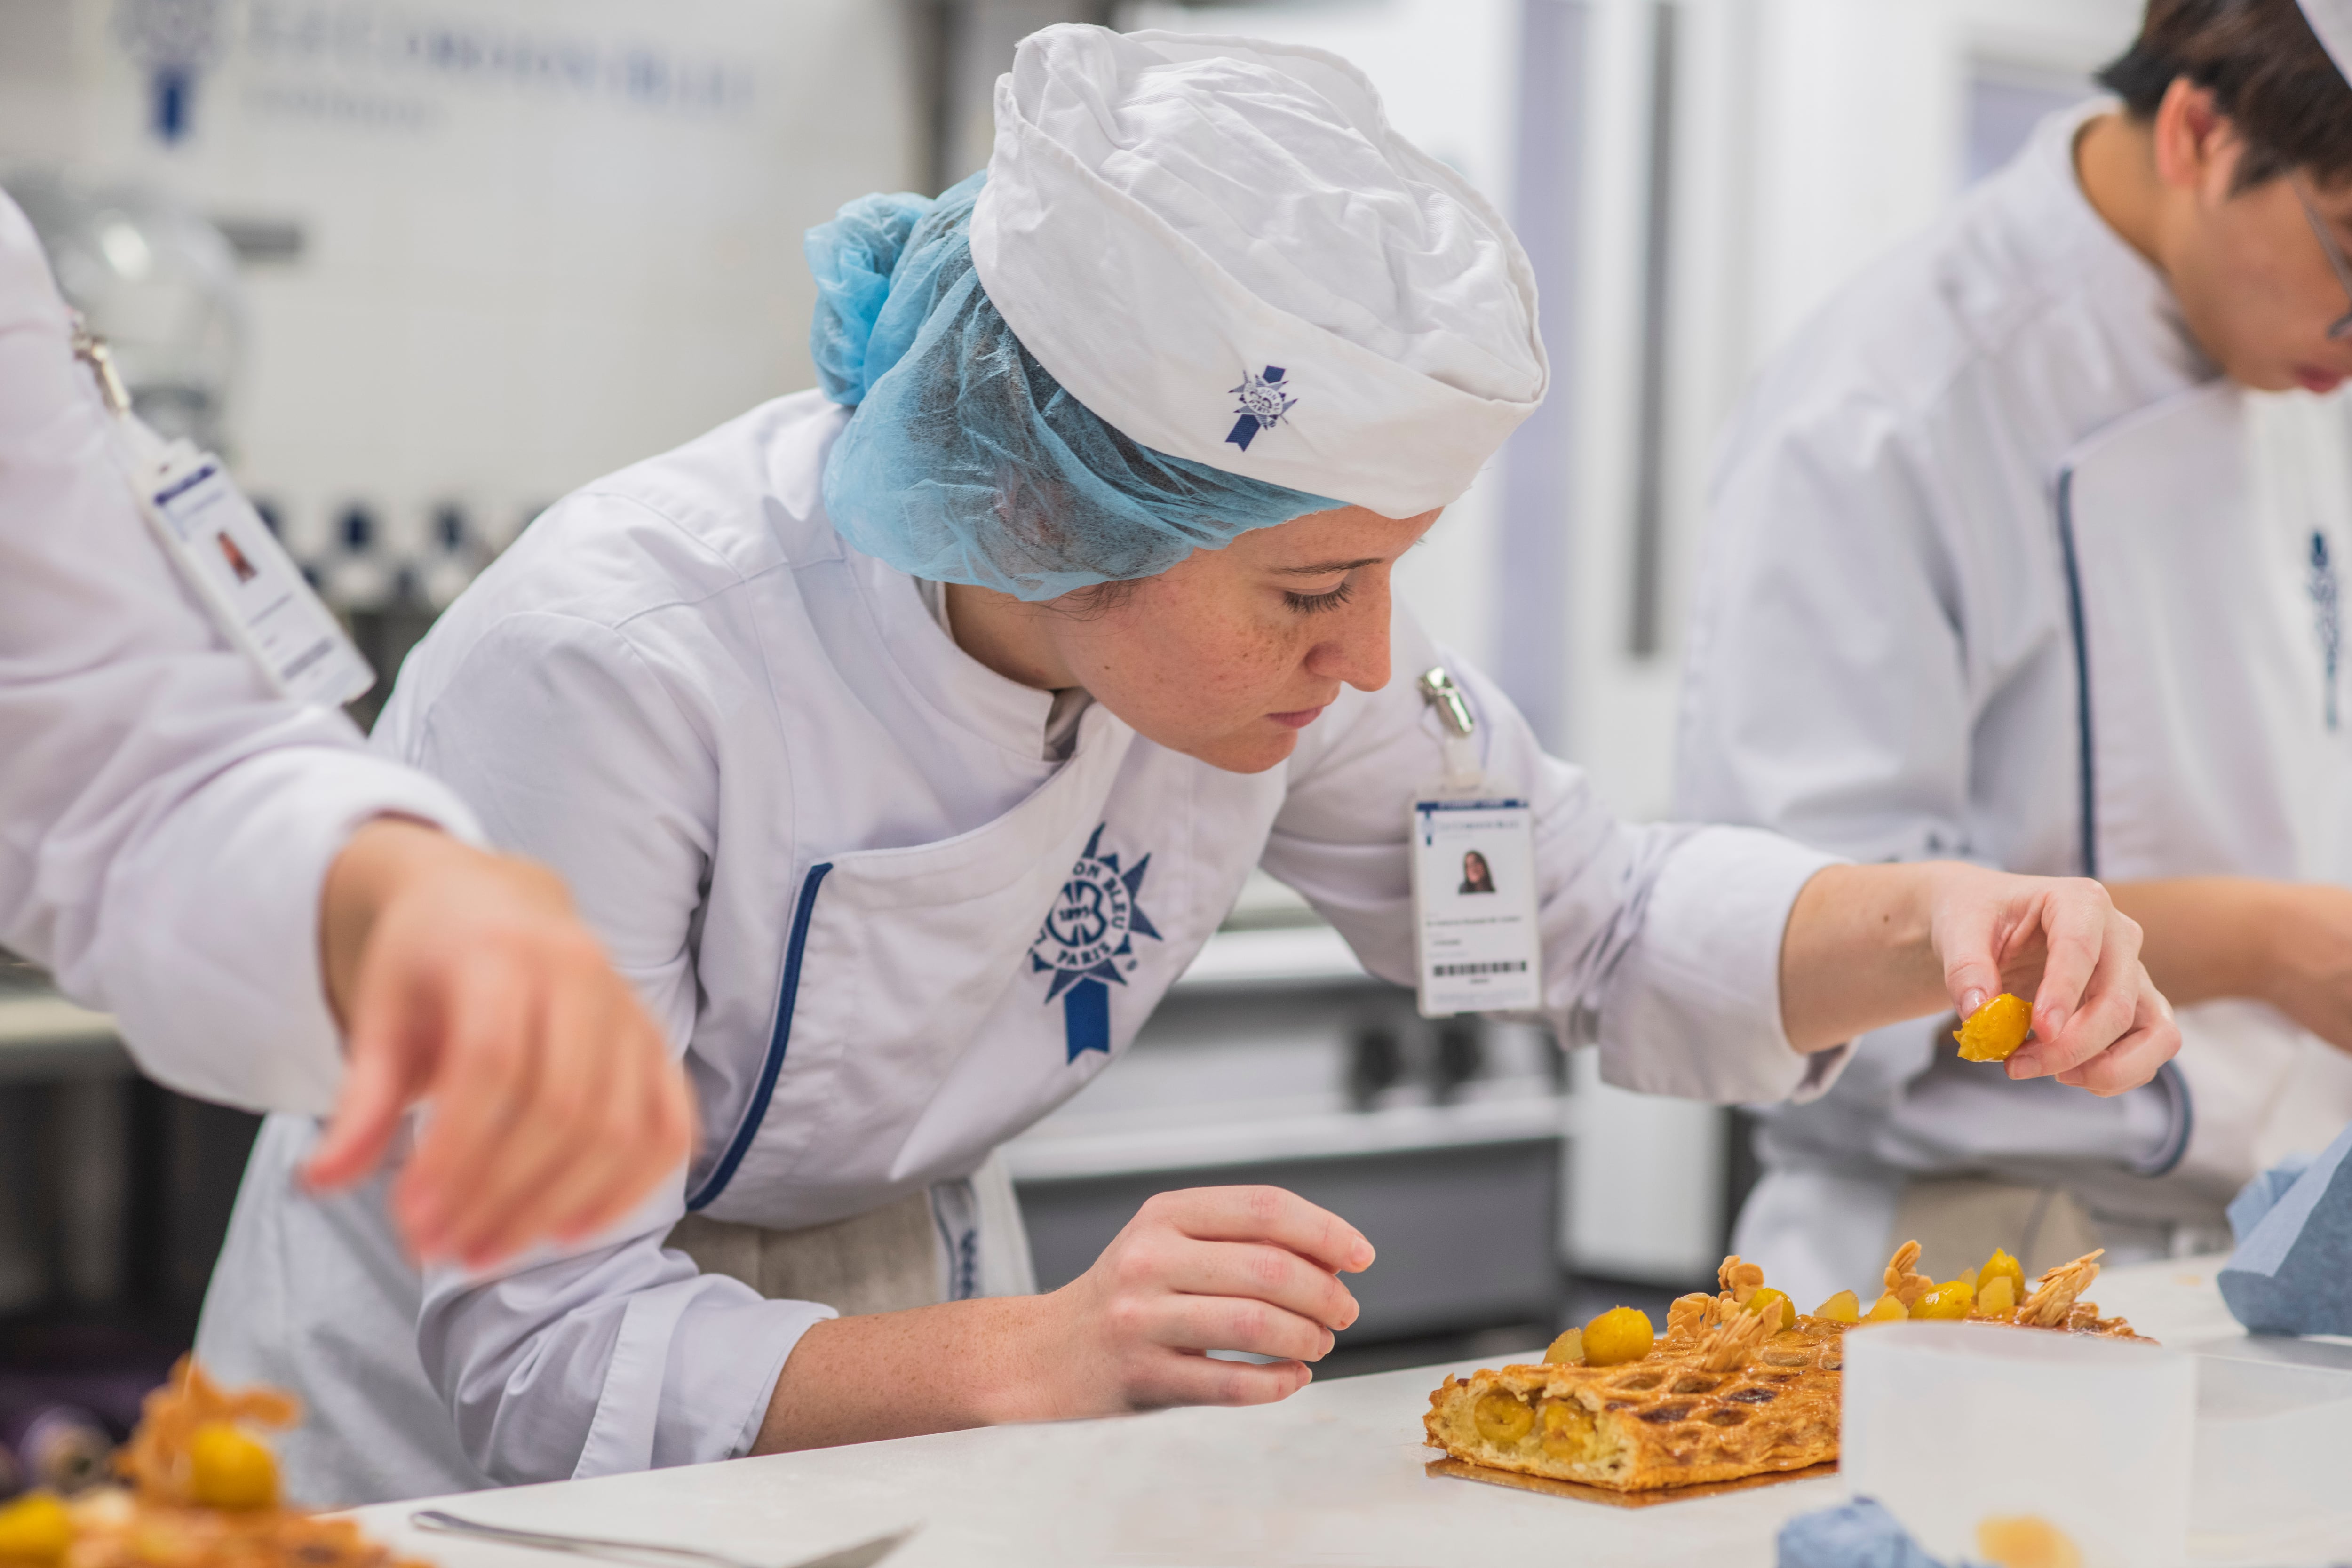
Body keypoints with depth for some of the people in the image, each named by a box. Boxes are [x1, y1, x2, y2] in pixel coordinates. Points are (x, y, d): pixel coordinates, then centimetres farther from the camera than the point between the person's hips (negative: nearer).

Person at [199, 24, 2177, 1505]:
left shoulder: (1252, 608, -13)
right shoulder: (608, 667, -30)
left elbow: (1594, 917, 2)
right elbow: (536, 1354, -26)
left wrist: (1935, 926, -17)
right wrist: (1031, 1356, -39)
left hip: (904, 1377, 4)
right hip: (468, 1456, -4)